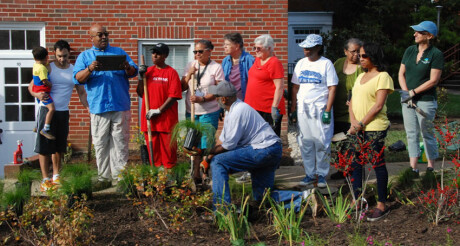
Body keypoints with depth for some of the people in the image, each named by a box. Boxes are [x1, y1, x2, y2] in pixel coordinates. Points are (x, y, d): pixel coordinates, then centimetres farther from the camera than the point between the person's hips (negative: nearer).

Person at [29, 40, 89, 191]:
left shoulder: (74, 71, 9)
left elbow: (81, 92, 12)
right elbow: (31, 86, -1)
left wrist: (88, 107, -5)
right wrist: (38, 95, -23)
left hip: (64, 112, 3)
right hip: (47, 110, -3)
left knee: (59, 146, 10)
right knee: (44, 146, -4)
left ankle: (56, 176, 21)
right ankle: (45, 179, 0)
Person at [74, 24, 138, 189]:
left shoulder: (119, 52, 14)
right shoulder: (84, 56, 11)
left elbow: (134, 72, 7)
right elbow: (78, 78, -1)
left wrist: (128, 68, -17)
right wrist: (90, 69, -20)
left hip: (120, 107, 0)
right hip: (98, 107, 0)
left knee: (120, 143, 1)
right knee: (101, 144, 4)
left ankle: (119, 176, 5)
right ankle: (104, 178, 11)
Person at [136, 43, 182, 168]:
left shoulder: (171, 72, -4)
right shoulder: (148, 71, 12)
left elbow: (174, 96, -10)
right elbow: (140, 93, 12)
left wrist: (158, 110, -14)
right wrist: (141, 76, -1)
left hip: (167, 118, -4)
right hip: (149, 118, 4)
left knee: (168, 148, -1)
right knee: (153, 148, 8)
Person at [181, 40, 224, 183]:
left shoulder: (216, 67, -4)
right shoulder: (190, 66, 9)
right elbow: (183, 87, 8)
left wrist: (202, 98, -18)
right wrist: (189, 74, -9)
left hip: (209, 112, -4)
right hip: (191, 111, 5)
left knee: (206, 145, -5)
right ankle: (196, 176, 13)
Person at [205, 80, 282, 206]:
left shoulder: (237, 112, -15)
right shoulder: (232, 110, 18)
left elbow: (229, 145, -12)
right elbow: (223, 141, 20)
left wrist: (211, 153, 2)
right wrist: (207, 154, 11)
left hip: (262, 151, -11)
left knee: (217, 162, -11)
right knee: (262, 197, 15)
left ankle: (222, 207, -17)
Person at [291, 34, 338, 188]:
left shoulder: (326, 63, -3)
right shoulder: (301, 63, 12)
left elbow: (332, 88, -7)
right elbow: (295, 86, 15)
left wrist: (327, 110, -13)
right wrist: (293, 107, 8)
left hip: (320, 108, -4)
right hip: (303, 109, 5)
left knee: (322, 143, -1)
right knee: (305, 143, 6)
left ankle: (322, 175, 10)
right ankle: (309, 174, 17)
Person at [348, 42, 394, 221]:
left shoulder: (383, 77, -8)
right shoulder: (361, 77, 17)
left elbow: (378, 106, -14)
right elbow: (352, 101, 13)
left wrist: (360, 124, -14)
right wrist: (353, 121, -4)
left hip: (375, 128, -8)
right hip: (357, 129, 8)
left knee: (378, 165, -1)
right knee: (355, 164, 10)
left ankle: (382, 205, 6)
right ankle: (356, 201, 20)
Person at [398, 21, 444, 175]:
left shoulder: (436, 54, -9)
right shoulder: (410, 51, 9)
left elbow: (433, 81, -13)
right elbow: (401, 74, 10)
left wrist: (413, 92, -12)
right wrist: (406, 93, -4)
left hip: (426, 101, -5)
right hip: (408, 100, 6)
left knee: (427, 134, 2)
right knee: (411, 134, 5)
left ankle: (431, 167, 11)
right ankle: (413, 167, 9)